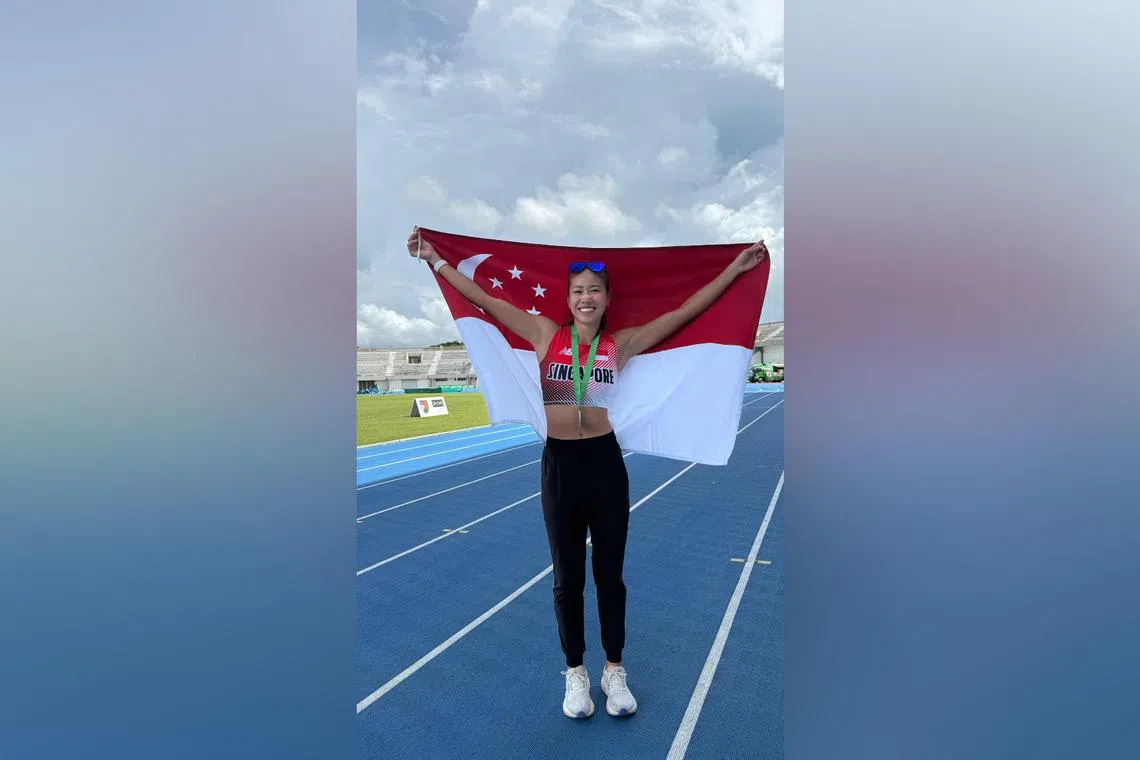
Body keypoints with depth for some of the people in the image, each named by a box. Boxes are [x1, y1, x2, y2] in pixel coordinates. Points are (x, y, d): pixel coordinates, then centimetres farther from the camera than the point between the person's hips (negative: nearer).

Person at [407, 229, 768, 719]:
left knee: (609, 574, 15)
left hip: (606, 462, 1)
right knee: (568, 578, 14)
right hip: (559, 464, 0)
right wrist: (434, 260, 1)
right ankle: (575, 673, 34)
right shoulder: (546, 335, -1)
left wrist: (737, 267, -1)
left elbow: (685, 312, 0)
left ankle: (614, 671, 36)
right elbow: (485, 300, 0)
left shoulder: (622, 344, -1)